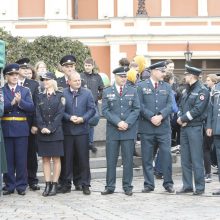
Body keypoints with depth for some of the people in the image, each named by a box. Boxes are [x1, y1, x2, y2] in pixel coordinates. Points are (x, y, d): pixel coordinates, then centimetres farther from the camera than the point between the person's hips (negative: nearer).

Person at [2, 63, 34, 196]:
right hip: (6, 128, 0)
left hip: (21, 128, 0)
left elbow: (31, 108, -1)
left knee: (21, 159, 1)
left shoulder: (25, 91, 10)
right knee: (8, 159, 3)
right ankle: (10, 186, 10)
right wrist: (12, 103, -19)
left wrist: (20, 101, -15)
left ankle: (21, 186, 7)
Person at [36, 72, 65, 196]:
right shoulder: (40, 97, 12)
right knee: (45, 159, 3)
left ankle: (54, 185, 1)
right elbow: (38, 114, 5)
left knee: (56, 158, -1)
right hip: (43, 133, 4)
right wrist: (42, 127, -10)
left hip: (56, 132, -3)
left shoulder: (60, 96, 1)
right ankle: (48, 185, 6)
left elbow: (60, 114, -6)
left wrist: (51, 128, -14)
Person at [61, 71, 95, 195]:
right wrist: (69, 117, -15)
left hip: (82, 130, 1)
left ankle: (85, 184, 9)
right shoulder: (63, 94, 2)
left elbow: (92, 109, 4)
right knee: (67, 158, 4)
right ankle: (67, 184, 13)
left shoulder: (87, 93, 7)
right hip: (67, 130, -1)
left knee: (84, 158, 2)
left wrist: (83, 118, -11)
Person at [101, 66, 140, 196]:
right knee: (111, 160, 1)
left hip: (129, 131, 0)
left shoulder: (133, 91, 10)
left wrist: (127, 123, -10)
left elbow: (136, 109, 4)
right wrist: (118, 122, -12)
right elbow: (105, 110, 0)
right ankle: (110, 186, 6)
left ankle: (127, 187, 7)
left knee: (128, 160, 1)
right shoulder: (107, 92, 8)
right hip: (112, 131, 0)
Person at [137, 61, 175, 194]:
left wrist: (160, 116, -14)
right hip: (147, 128, -1)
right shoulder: (141, 86, 4)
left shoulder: (167, 87, 12)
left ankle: (168, 183, 7)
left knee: (166, 155, -2)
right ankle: (149, 184, 10)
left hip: (164, 127, 2)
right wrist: (151, 117, -15)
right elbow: (140, 105, -4)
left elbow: (170, 105, 2)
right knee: (147, 157, 2)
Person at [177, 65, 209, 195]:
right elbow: (181, 106, 14)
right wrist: (180, 118, -5)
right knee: (185, 159, 10)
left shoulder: (202, 91, -10)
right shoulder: (187, 90, 16)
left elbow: (197, 110, -18)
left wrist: (183, 119, -13)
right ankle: (187, 186, 16)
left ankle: (200, 187, -1)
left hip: (195, 127, -8)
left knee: (196, 159, -6)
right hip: (184, 128, 8)